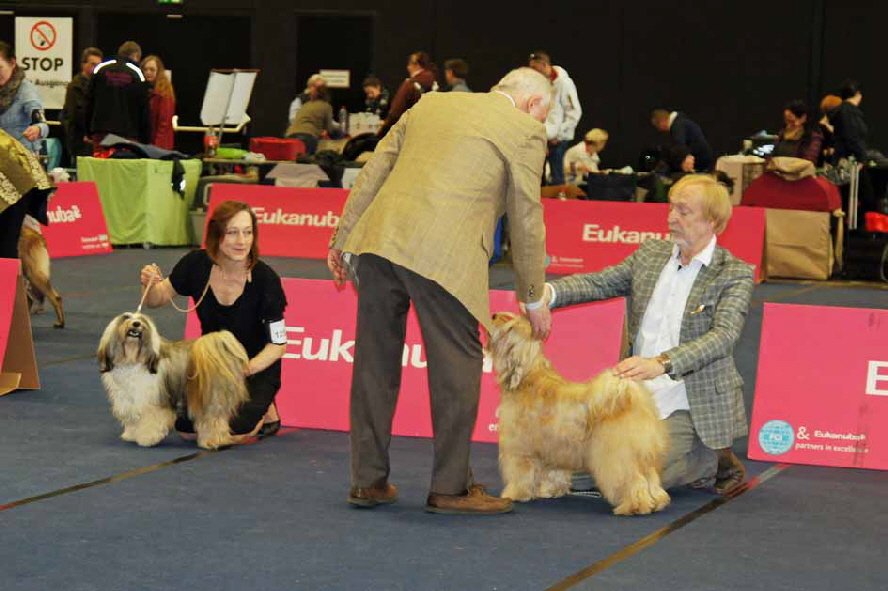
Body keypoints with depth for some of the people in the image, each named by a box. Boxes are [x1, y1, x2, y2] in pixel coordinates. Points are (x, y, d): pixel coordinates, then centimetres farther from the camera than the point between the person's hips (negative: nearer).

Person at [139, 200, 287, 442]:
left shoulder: (265, 279, -23)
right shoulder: (197, 264, -14)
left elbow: (277, 344, -15)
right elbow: (157, 300, 1)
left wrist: (243, 370, -30)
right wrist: (150, 285, -22)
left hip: (256, 367, -4)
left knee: (229, 431, -24)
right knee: (186, 429, -15)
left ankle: (265, 412, 10)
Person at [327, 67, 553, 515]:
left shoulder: (430, 104, 23)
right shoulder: (525, 132, 6)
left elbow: (372, 173, 20)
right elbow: (526, 221, 8)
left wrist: (341, 238, 23)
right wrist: (532, 298, 17)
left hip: (379, 241, 6)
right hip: (442, 255, -6)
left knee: (376, 362, 12)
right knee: (456, 368, 5)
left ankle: (368, 480, 20)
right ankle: (451, 487, 9)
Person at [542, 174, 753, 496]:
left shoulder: (735, 273, -8)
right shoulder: (651, 253, 10)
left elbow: (724, 336, -22)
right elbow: (599, 282, 5)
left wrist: (661, 363, -37)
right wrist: (549, 292, -17)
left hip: (690, 403, -6)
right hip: (639, 395, 6)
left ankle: (715, 460, 7)